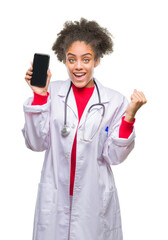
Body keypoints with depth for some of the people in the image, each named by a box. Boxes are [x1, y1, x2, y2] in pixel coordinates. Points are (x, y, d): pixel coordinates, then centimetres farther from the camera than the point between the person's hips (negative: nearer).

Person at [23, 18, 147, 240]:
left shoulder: (114, 101, -3)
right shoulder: (52, 93, -2)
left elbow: (114, 156, -5)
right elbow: (36, 144, -6)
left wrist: (129, 116, -17)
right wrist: (39, 96, -13)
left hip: (95, 200, 0)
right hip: (54, 198, 1)